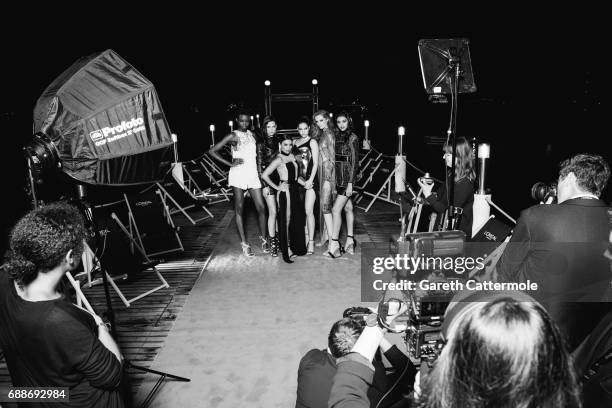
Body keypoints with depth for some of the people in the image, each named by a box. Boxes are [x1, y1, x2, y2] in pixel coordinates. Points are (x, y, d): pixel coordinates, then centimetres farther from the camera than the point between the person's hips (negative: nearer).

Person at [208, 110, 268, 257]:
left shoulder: (252, 134, 12)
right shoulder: (232, 136, -2)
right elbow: (212, 151, -5)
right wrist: (230, 163, -9)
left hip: (253, 174, 4)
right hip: (238, 175, -4)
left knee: (261, 207, 1)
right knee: (239, 209, 1)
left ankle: (263, 237, 17)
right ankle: (244, 243, 7)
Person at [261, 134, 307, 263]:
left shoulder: (292, 156, 11)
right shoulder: (279, 159, -11)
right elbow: (264, 175, -18)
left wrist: (304, 183, 5)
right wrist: (276, 187, -12)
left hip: (295, 190, 8)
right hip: (285, 191, -8)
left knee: (297, 219, 12)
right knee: (286, 220, 0)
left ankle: (295, 247, 25)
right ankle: (286, 250, 10)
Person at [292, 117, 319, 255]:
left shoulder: (312, 142, -1)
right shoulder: (294, 142, 13)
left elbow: (316, 163, -5)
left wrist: (310, 180, -13)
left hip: (310, 179, -5)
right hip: (298, 180, 5)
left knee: (308, 211, -9)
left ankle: (311, 242, -5)